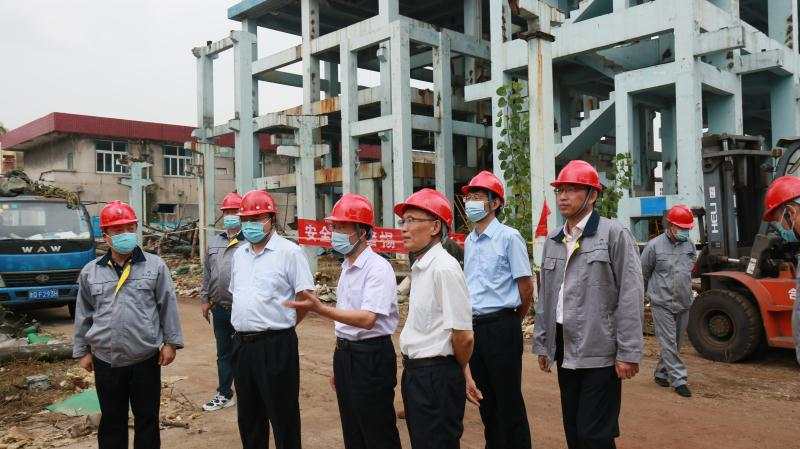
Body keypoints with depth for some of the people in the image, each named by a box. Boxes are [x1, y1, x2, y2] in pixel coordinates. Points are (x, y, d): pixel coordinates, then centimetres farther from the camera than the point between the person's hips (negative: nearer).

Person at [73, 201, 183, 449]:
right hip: (106, 361, 2)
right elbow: (83, 315, 11)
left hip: (146, 358, -2)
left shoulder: (155, 266, -2)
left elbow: (168, 306, 0)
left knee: (147, 418, 10)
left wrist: (171, 342, -1)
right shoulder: (90, 272, 4)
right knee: (112, 420, 14)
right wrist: (82, 351, 12)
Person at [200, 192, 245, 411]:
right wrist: (205, 299, 16)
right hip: (220, 308, 6)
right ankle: (224, 395, 31)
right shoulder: (214, 242, 12)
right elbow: (207, 274, 18)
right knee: (224, 353, 18)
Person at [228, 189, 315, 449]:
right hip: (242, 344, 7)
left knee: (283, 416, 5)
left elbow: (307, 298, -11)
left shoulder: (289, 252, -10)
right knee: (248, 415, 19)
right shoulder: (239, 254, 11)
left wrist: (283, 324, 0)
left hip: (275, 345, -7)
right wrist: (245, 325, 14)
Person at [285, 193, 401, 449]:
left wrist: (320, 309, -35)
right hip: (345, 353, 9)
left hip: (371, 357, -9)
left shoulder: (378, 268, -16)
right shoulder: (346, 267, 11)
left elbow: (367, 320, -27)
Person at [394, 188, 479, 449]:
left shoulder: (444, 268, -20)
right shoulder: (419, 268, 9)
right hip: (414, 371, 9)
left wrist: (461, 370, -1)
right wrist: (464, 371, 15)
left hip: (437, 377, -9)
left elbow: (463, 336, -20)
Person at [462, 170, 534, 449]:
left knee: (509, 401, 2)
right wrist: (472, 323, 16)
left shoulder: (509, 237, -10)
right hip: (473, 326, 7)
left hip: (500, 327, -7)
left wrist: (512, 322, 4)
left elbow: (526, 288, -8)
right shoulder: (469, 241, 11)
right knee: (486, 399, 17)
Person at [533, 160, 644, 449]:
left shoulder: (614, 234, -6)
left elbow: (630, 296, -10)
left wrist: (628, 353, -14)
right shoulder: (553, 241, 12)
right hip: (565, 350, 6)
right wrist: (542, 344, 15)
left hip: (599, 352, -6)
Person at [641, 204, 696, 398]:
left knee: (674, 343, 12)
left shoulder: (690, 246, 7)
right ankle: (678, 379, 2)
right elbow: (642, 273, 0)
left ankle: (661, 373, 26)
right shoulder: (654, 246, -9)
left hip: (684, 304, 6)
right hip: (662, 304, -5)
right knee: (668, 343, -4)